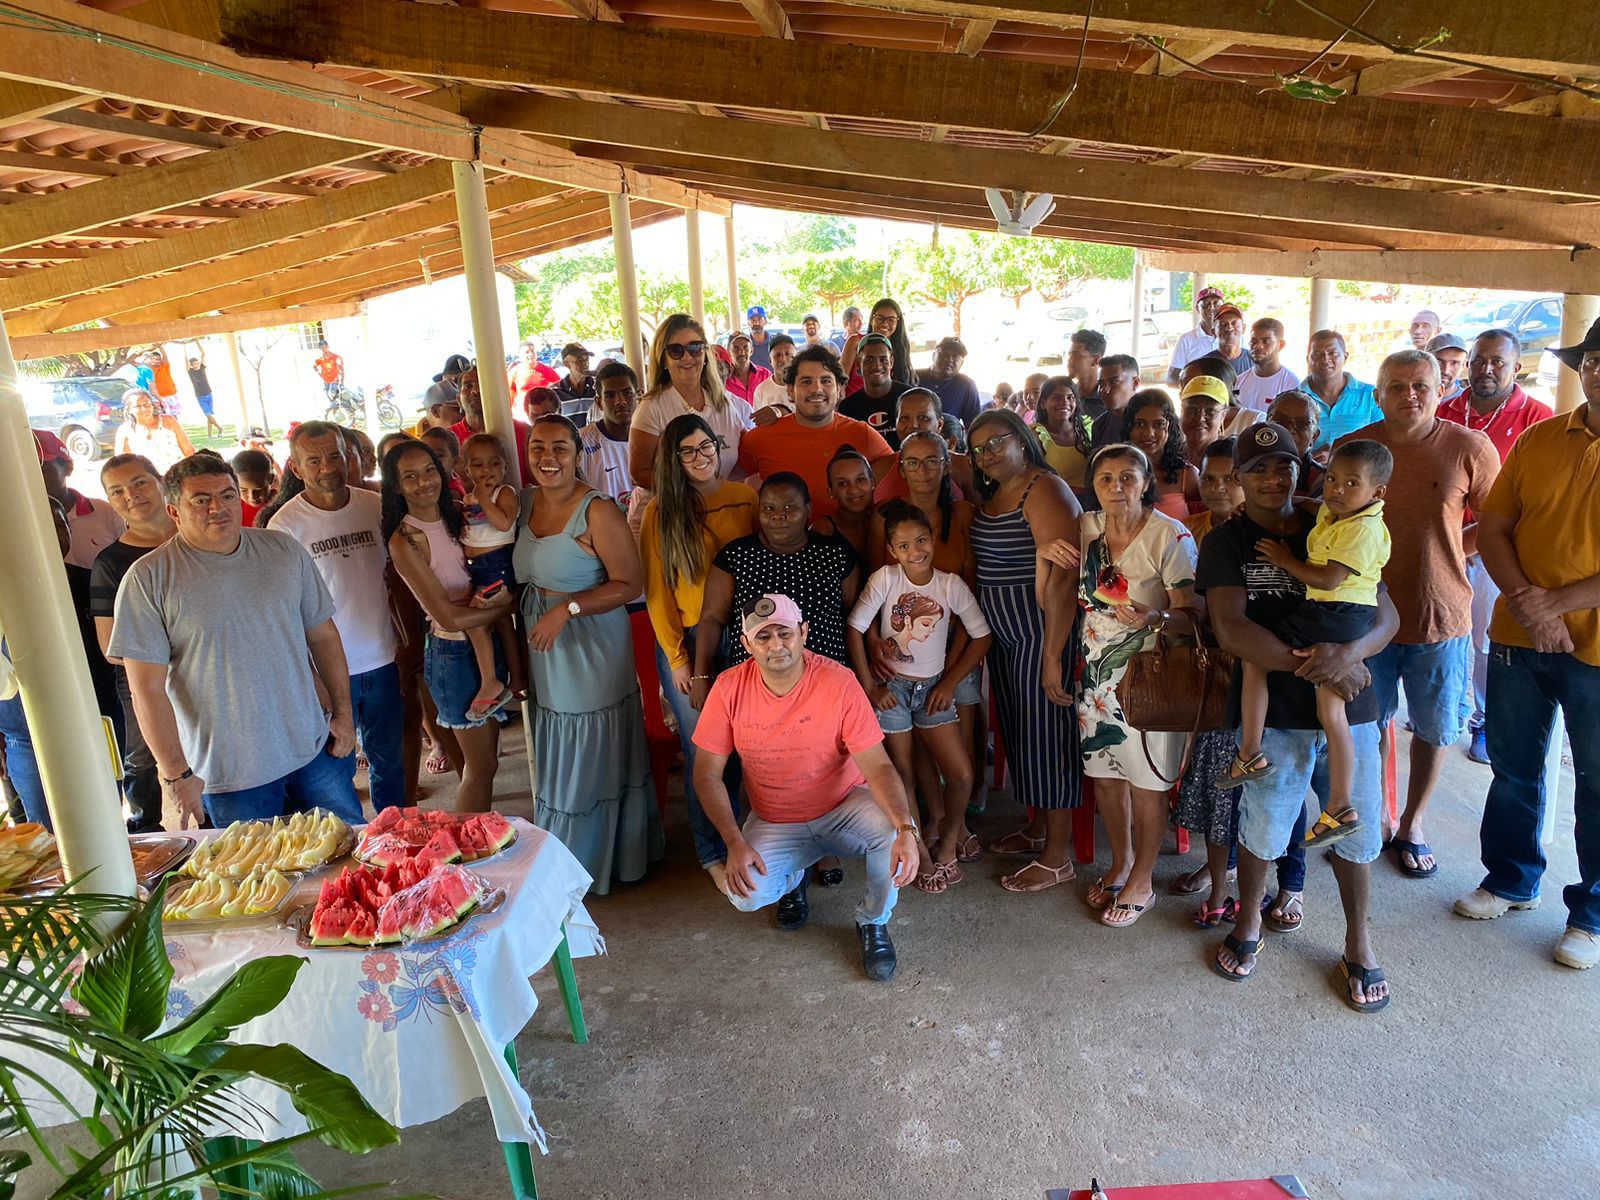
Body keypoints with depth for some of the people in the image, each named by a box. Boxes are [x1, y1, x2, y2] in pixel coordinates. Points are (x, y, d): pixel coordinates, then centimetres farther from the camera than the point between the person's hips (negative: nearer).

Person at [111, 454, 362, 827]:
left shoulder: (284, 550, 3)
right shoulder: (148, 579, -9)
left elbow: (323, 634, 9)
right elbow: (147, 688, -10)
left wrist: (343, 711, 5)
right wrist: (176, 773, -12)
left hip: (314, 752, 4)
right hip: (228, 774, -3)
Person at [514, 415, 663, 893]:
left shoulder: (597, 511, -16)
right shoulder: (526, 502, 6)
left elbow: (630, 583, -18)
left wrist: (567, 608, -22)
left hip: (592, 648, -7)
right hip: (545, 651, 7)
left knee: (597, 759, 7)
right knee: (558, 761, 17)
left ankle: (607, 861, 28)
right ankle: (563, 866, 35)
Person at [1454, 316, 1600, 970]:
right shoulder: (1538, 440, 2)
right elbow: (1492, 527, 2)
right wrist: (1523, 598, -12)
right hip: (1519, 639, 4)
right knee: (1514, 769, 17)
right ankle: (1511, 880, 37)